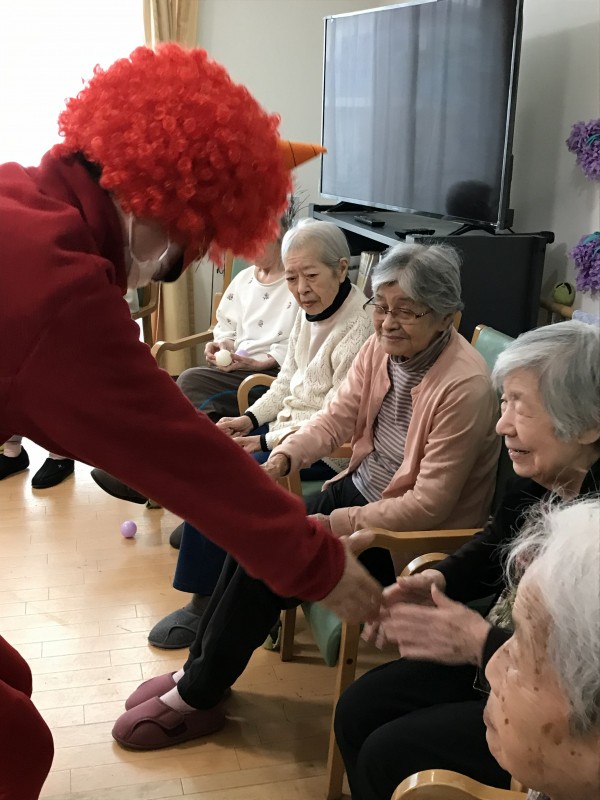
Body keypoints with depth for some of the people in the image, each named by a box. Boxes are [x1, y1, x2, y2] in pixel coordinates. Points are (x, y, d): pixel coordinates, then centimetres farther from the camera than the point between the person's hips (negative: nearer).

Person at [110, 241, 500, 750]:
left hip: (415, 535, -7)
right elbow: (336, 417, -3)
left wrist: (332, 525, -25)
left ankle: (197, 698, 7)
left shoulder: (464, 386, -27)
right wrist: (283, 457, -22)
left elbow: (429, 503, -25)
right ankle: (201, 669, 11)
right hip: (360, 487, 7)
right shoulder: (381, 347, -4)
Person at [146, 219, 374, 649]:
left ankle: (205, 604, 0)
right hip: (290, 425, 10)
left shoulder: (359, 331, -22)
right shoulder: (310, 313, 7)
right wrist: (250, 419, 0)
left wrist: (267, 441, -19)